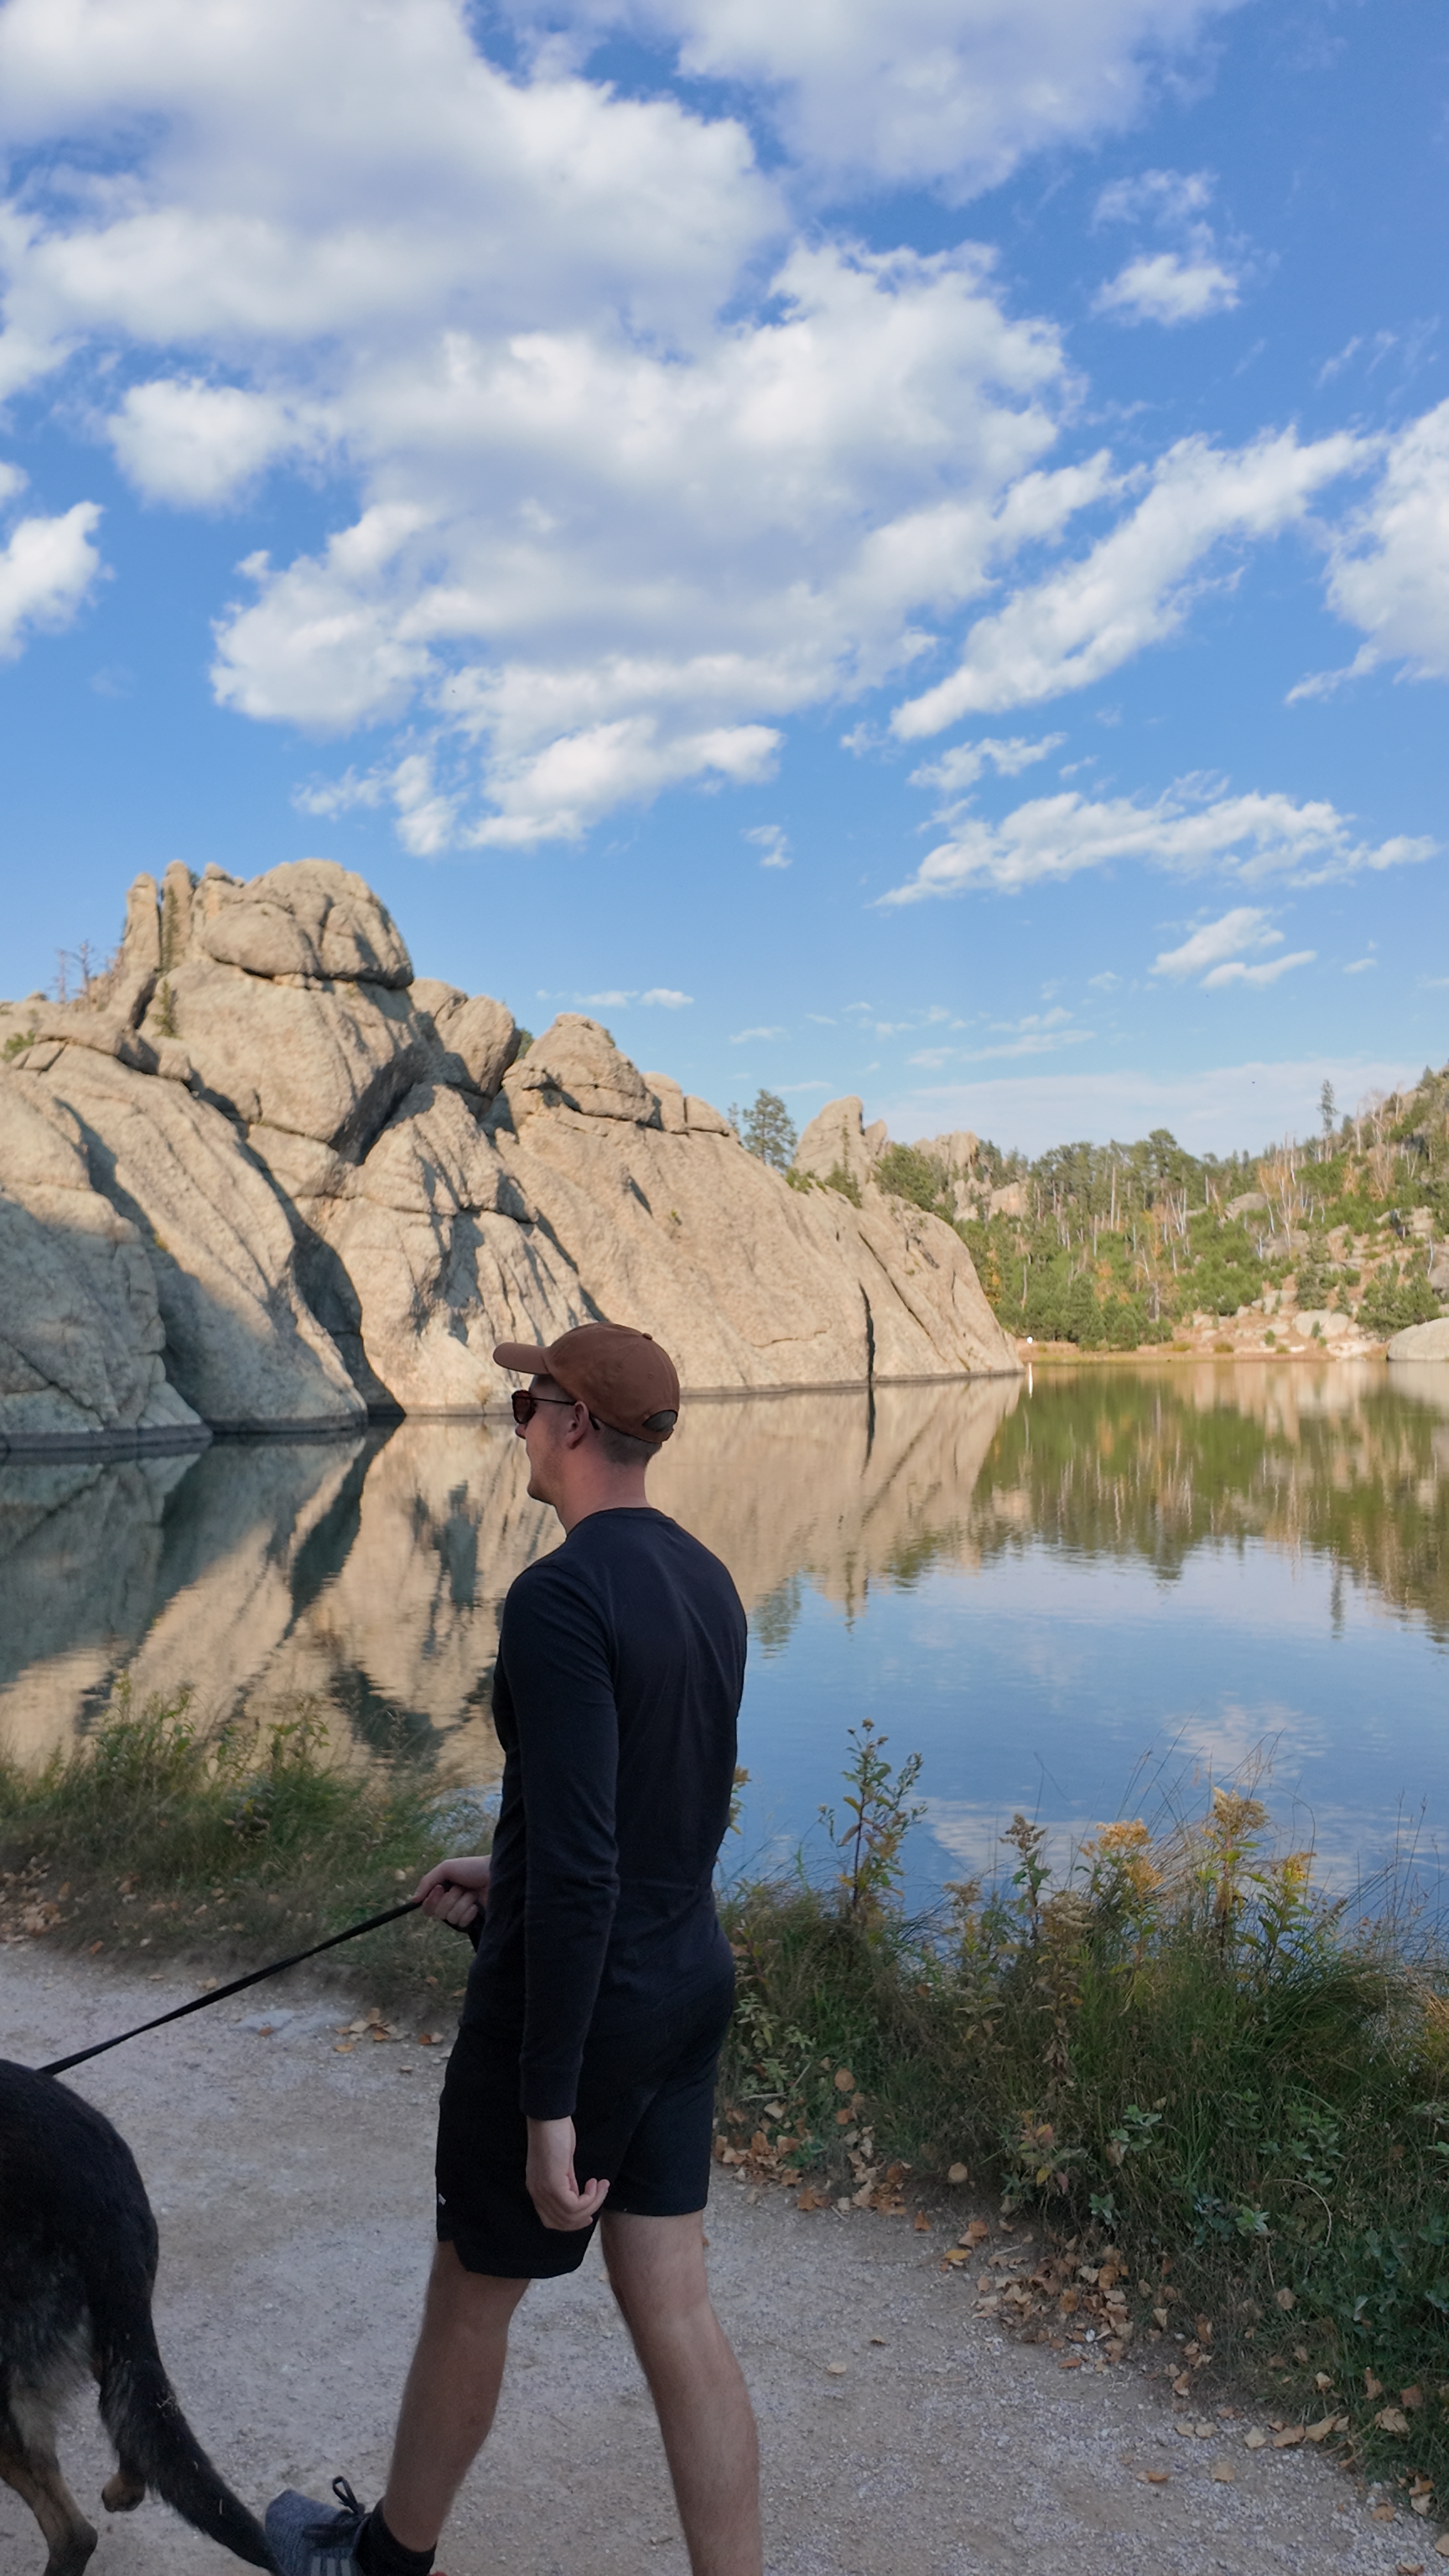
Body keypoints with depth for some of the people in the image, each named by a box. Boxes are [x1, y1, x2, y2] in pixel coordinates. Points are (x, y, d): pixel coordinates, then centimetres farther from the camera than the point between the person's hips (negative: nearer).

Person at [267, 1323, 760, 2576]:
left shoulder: (561, 1598, -26)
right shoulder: (708, 1580, 3)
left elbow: (579, 1872, -28)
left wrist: (547, 2106, -22)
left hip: (567, 2004, -7)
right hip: (688, 1983, 7)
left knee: (472, 2292, 18)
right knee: (674, 2306, 15)